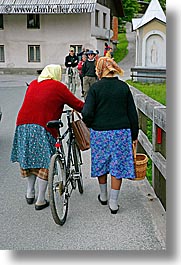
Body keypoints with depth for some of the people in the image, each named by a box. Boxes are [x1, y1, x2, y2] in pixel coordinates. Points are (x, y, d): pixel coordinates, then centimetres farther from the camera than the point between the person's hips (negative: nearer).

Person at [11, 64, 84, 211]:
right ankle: (41, 201, 8)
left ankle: (30, 194, 30)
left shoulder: (33, 84, 17)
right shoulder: (58, 87, 0)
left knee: (29, 159, 18)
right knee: (44, 164, 3)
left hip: (23, 124, 6)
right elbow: (78, 105, 1)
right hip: (42, 128, -6)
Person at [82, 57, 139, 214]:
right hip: (121, 132, 1)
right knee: (117, 166, 7)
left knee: (101, 163, 17)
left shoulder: (96, 87, -7)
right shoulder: (124, 87, 1)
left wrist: (90, 124, 8)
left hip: (100, 132, -1)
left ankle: (103, 196, 33)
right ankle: (113, 203, 11)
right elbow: (132, 113, 3)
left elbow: (87, 113, -14)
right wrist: (134, 135, 12)